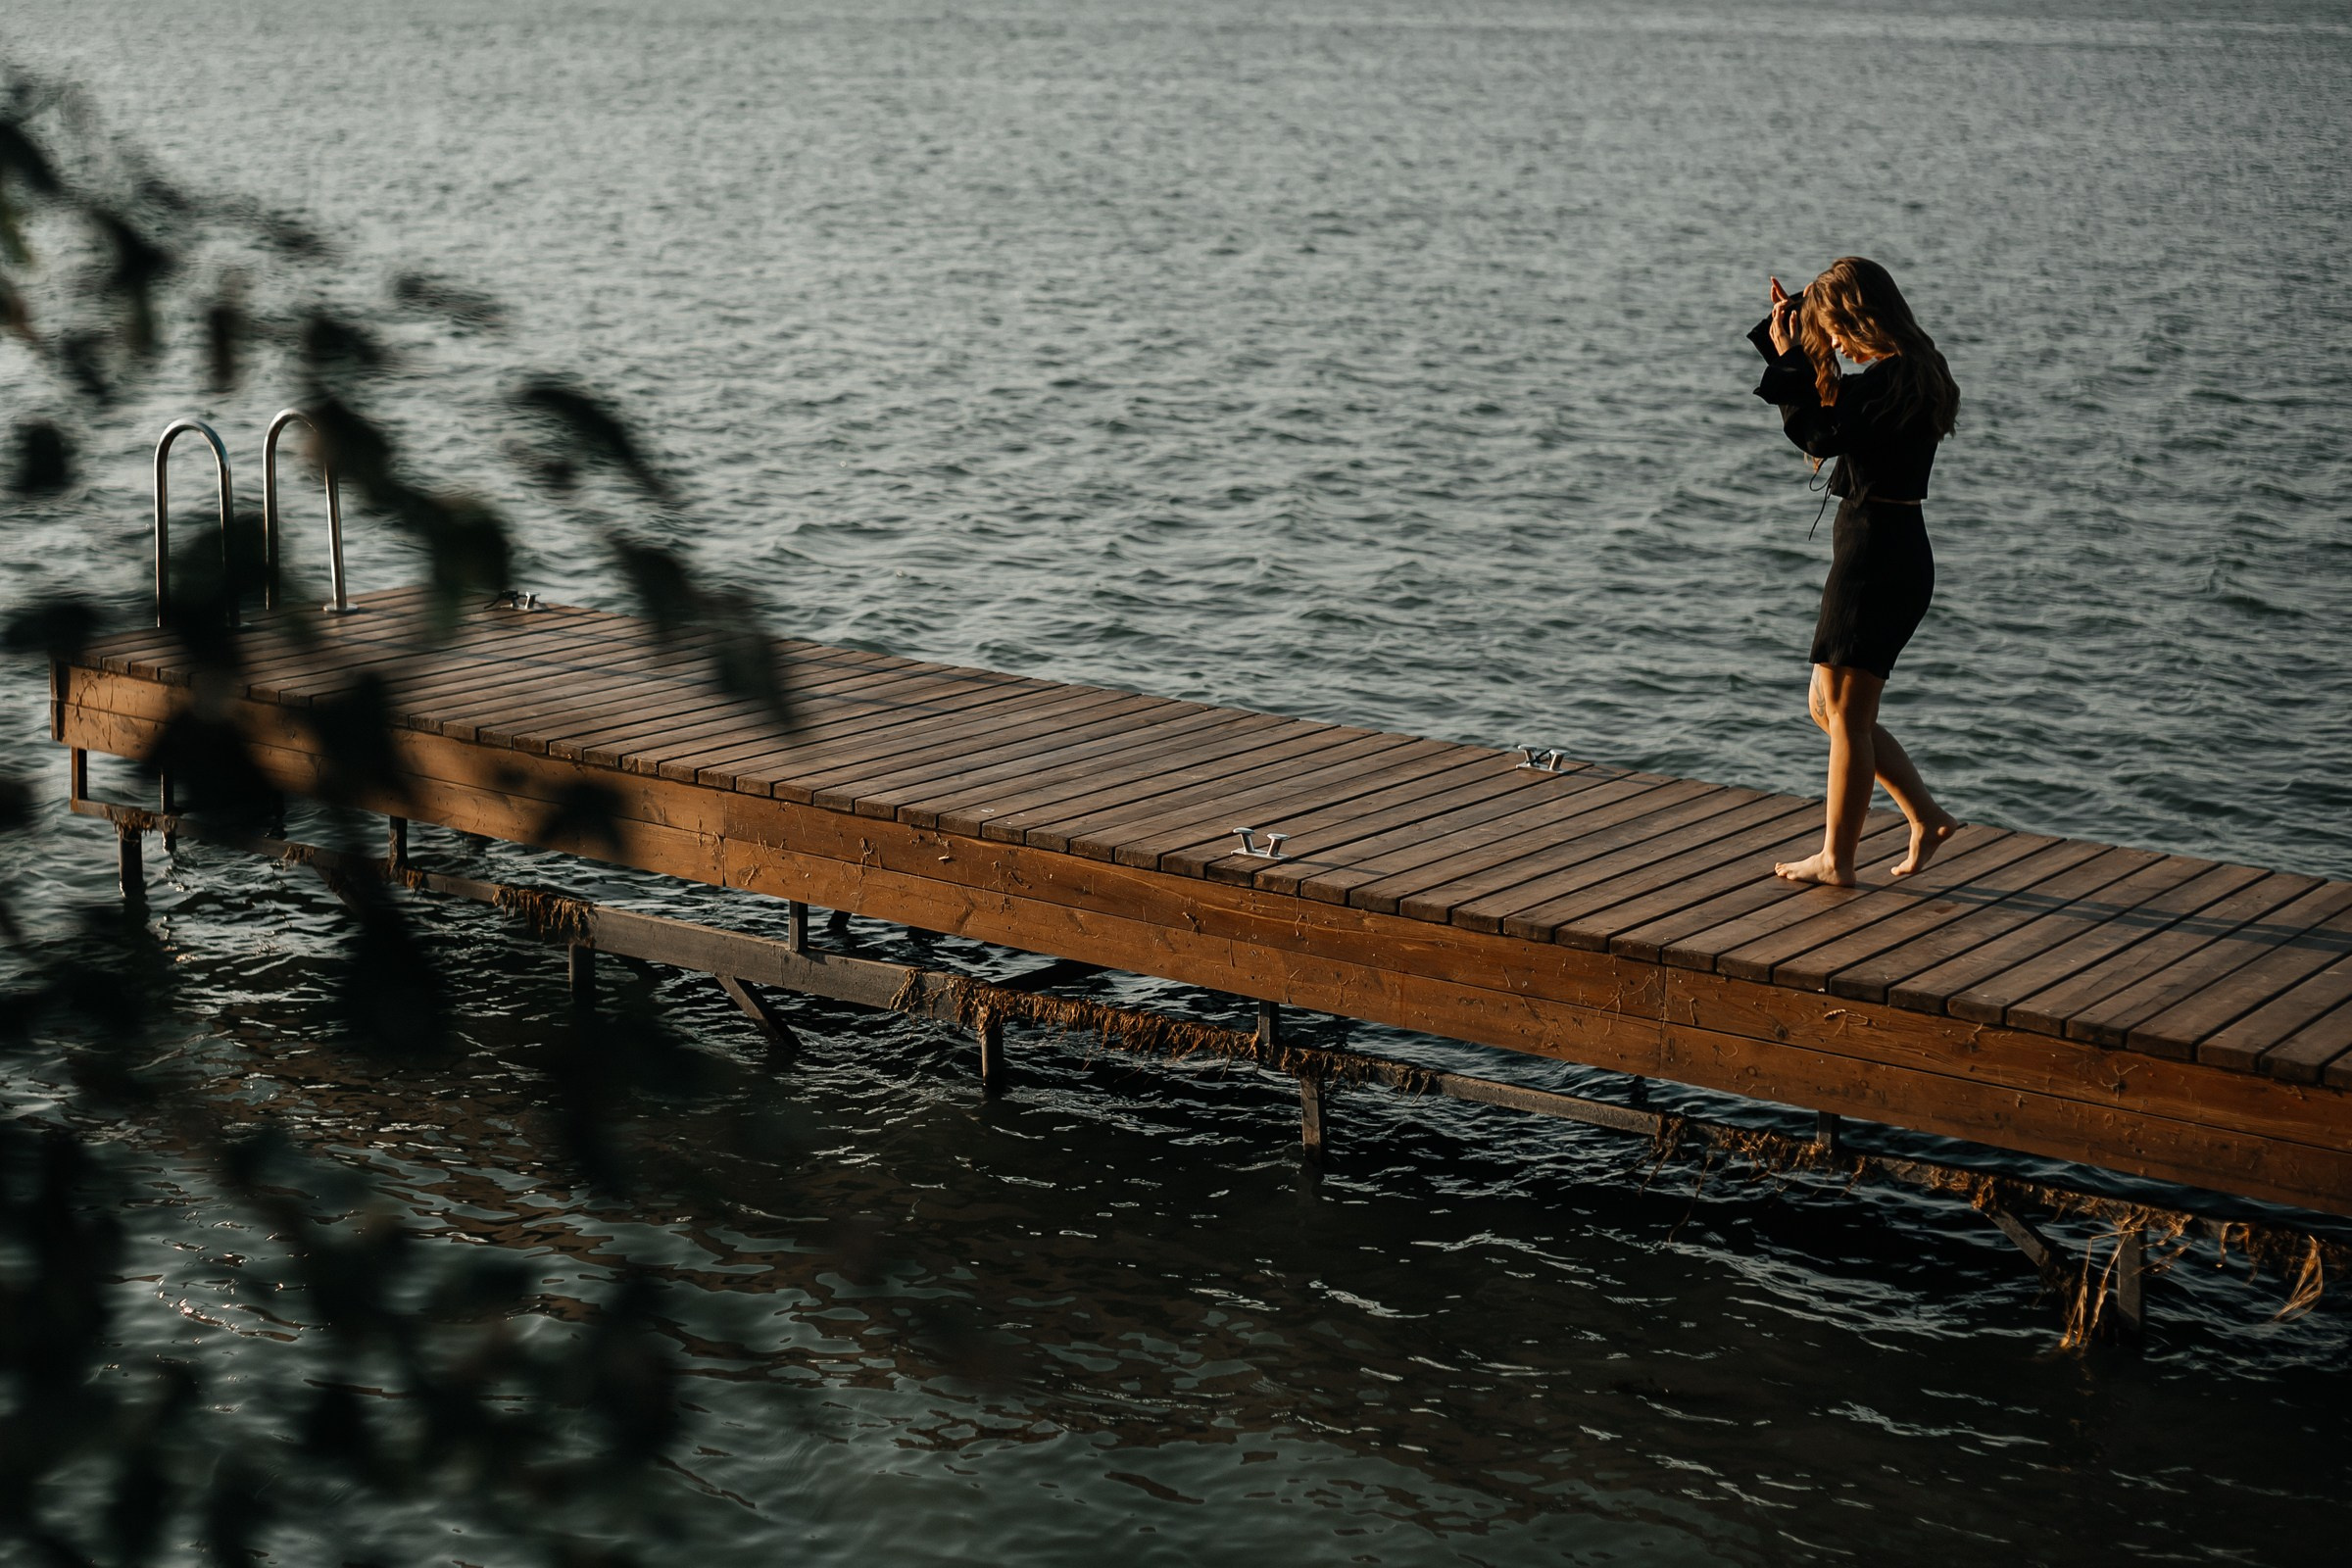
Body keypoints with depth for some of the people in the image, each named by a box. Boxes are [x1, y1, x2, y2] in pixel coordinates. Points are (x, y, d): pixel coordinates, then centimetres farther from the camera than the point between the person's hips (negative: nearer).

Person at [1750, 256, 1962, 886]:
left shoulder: (1893, 378, -17)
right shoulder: (1908, 372, 14)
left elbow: (1820, 434, -19)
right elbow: (1822, 415, 24)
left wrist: (1790, 357, -11)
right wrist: (1788, 336, 17)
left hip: (1876, 555, -10)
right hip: (1892, 551, 10)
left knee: (1846, 714, 0)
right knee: (1830, 709, 17)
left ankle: (1836, 859, 8)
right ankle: (1928, 817, 18)